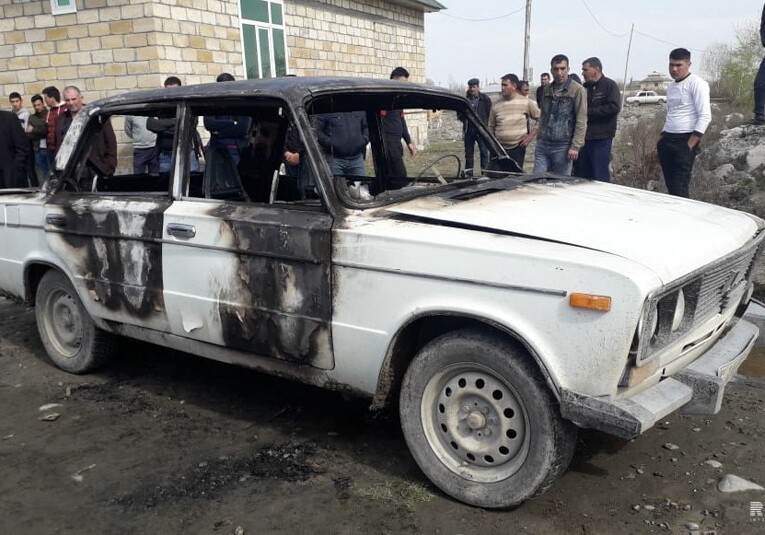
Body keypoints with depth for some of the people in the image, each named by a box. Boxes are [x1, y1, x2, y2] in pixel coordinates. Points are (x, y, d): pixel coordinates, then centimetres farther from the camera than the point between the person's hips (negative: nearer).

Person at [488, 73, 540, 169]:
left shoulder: (526, 102, 1)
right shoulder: (496, 105, 7)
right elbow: (491, 127, 14)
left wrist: (531, 135, -3)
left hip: (518, 147, -2)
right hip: (500, 148, 2)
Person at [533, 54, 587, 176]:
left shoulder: (577, 90, -5)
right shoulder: (547, 89, 14)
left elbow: (581, 121, -10)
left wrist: (575, 146, -16)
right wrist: (539, 137, 13)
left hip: (563, 146, -5)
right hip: (543, 145, 5)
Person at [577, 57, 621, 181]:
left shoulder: (610, 85, -3)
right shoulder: (585, 87, 16)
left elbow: (614, 107, -17)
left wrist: (588, 111, -15)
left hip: (601, 139, -7)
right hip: (584, 138, 7)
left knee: (600, 177, -4)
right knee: (582, 176, 10)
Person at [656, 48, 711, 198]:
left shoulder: (696, 83, -7)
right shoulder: (671, 87, 18)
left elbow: (705, 116, -14)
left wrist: (690, 145, -18)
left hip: (685, 140, -8)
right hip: (667, 140, 8)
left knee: (679, 188, -11)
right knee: (671, 186, 7)